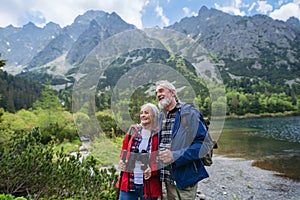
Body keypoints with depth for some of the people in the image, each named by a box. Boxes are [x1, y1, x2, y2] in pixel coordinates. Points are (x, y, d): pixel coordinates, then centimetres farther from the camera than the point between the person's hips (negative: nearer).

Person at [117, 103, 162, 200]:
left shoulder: (158, 135, -7)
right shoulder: (133, 131, 4)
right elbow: (124, 151, 13)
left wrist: (152, 170, -21)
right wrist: (122, 161, -4)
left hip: (149, 186, -3)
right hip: (128, 183, 3)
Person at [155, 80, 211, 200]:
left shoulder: (188, 113, -14)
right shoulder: (161, 116, 8)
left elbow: (205, 143, -19)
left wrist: (175, 156, -25)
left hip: (184, 179, -6)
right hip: (168, 178, 6)